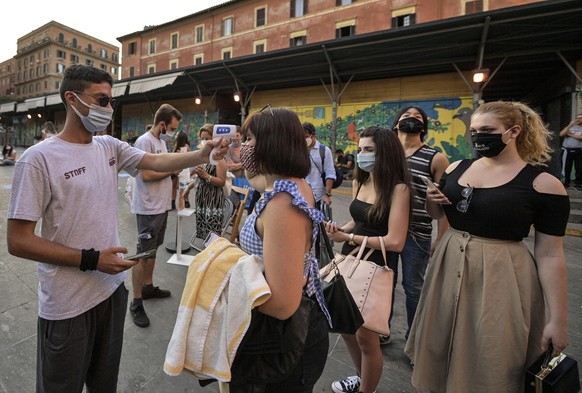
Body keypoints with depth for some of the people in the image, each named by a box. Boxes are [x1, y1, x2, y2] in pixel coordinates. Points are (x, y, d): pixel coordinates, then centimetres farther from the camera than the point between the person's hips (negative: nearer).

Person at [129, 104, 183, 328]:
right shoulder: (145, 141, -15)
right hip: (148, 208, -9)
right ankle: (136, 303, 10)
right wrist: (173, 169, -12)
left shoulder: (162, 141, 13)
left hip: (161, 206, 9)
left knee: (152, 249, 19)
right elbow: (146, 175, -21)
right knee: (143, 254, -1)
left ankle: (148, 287, 34)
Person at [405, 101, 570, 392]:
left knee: (490, 367, 13)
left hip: (500, 279, -4)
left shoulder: (543, 184, -11)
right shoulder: (457, 168, 2)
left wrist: (558, 320, -8)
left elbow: (550, 255, -10)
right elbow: (436, 213, 15)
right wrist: (431, 199, -8)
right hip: (449, 270, 5)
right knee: (444, 351, 21)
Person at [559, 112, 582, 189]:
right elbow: (561, 134, -4)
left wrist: (570, 135, -6)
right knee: (567, 168, 4)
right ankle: (566, 182, 12)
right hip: (568, 150, 1)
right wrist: (570, 125, -9)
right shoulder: (570, 127, 13)